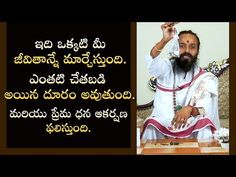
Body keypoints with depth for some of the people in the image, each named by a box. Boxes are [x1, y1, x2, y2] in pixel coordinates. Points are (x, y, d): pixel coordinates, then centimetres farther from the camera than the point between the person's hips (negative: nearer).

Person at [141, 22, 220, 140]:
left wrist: (190, 109, -34)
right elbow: (152, 61, -20)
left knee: (204, 124, -30)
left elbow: (205, 109, -10)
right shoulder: (166, 68, 4)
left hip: (193, 130, 0)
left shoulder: (207, 78, 3)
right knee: (152, 125, -30)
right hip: (162, 127, 0)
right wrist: (165, 40, -39)